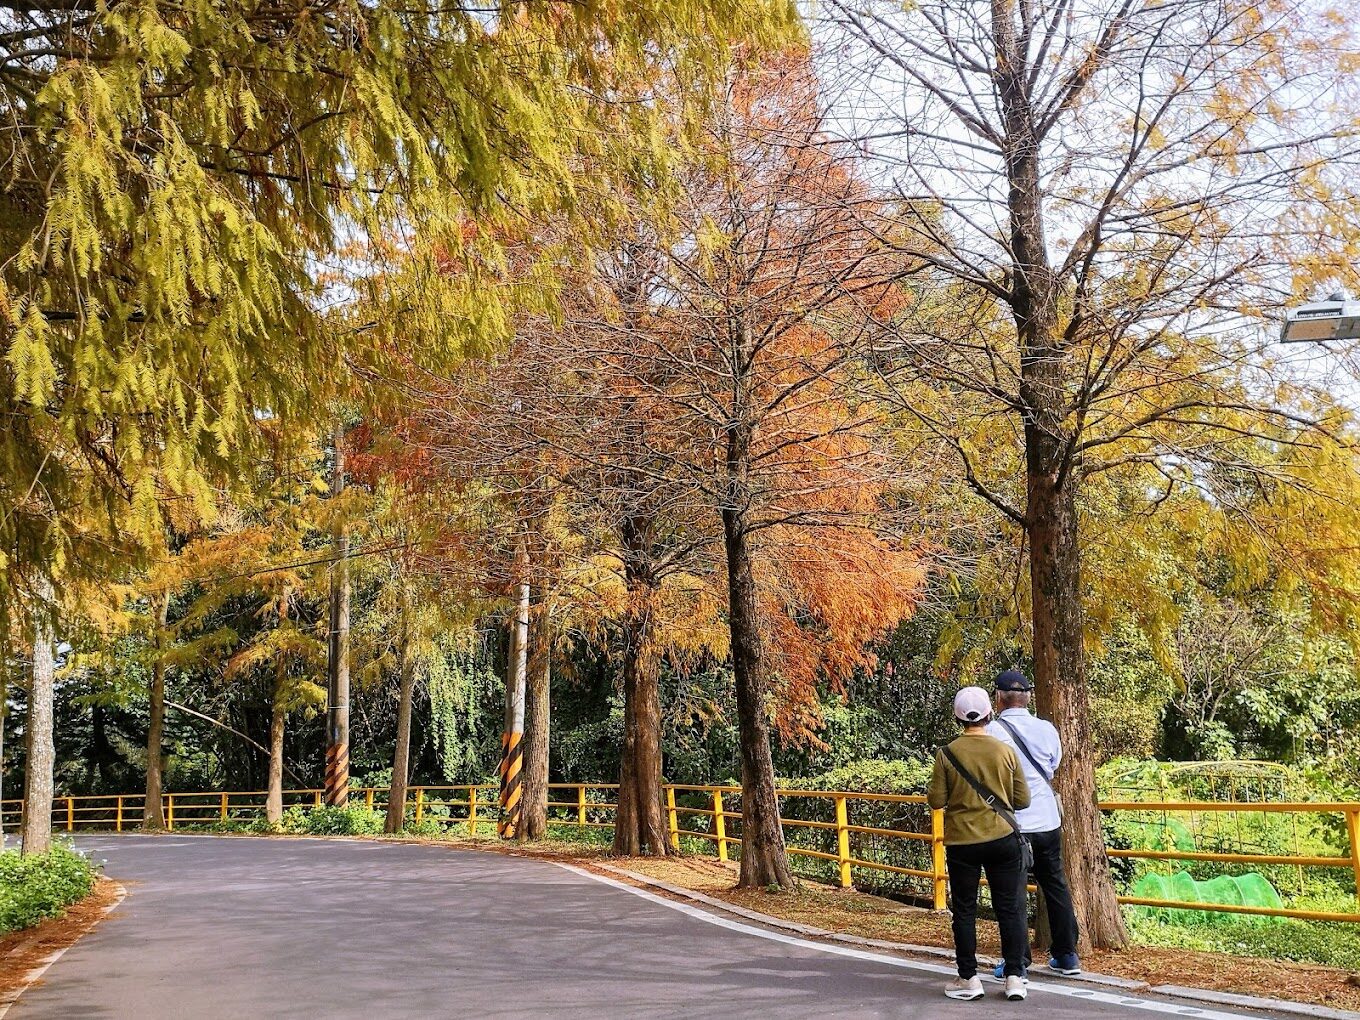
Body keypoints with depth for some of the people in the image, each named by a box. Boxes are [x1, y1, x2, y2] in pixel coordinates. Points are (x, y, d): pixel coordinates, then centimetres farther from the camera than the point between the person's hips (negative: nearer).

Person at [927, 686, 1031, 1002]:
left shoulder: (946, 754, -8)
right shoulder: (1006, 752, -4)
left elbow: (936, 800, -7)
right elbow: (1022, 800, 1)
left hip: (962, 843, -1)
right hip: (1003, 839, 1)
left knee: (964, 910, 9)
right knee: (1010, 909, 9)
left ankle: (968, 978, 13)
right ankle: (1014, 977, 11)